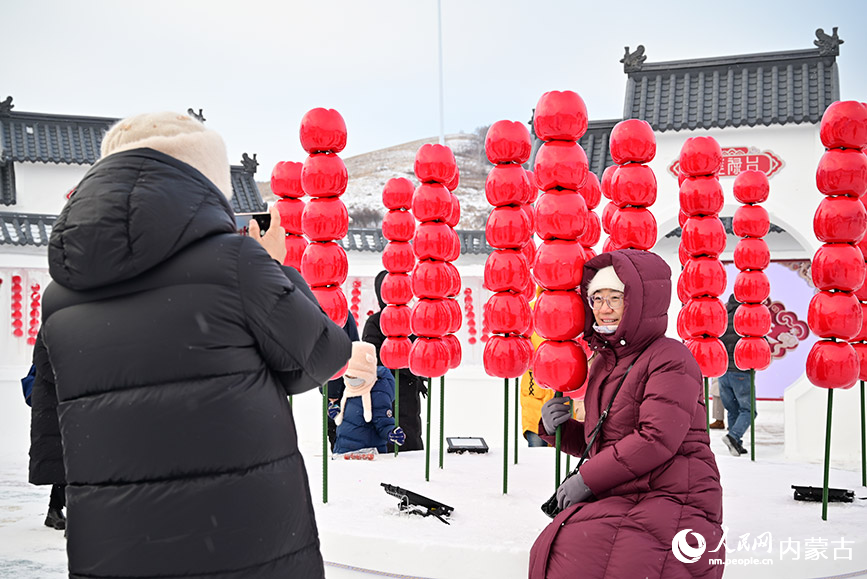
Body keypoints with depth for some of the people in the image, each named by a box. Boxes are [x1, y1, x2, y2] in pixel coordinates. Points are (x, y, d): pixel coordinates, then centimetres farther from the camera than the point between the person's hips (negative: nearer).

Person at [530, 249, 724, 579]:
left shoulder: (670, 359, -8)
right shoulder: (603, 363, 18)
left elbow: (658, 439, -18)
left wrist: (587, 479, -13)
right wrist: (557, 428, 3)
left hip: (674, 501, -7)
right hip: (622, 501, 7)